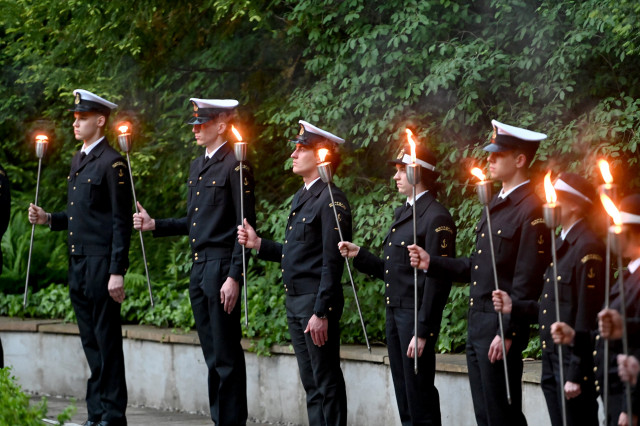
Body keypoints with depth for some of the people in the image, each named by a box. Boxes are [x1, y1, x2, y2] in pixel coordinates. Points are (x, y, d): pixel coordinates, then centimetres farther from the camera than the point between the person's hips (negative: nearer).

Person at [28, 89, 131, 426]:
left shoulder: (112, 163, -10)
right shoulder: (78, 161, 17)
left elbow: (121, 222, -13)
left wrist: (117, 272, -18)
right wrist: (48, 219, 6)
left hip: (102, 263, -9)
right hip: (78, 263, 9)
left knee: (107, 341, -4)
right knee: (91, 341, 11)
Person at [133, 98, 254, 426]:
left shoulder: (235, 167, -10)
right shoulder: (197, 167, 17)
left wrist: (234, 278, -18)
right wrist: (154, 225, 12)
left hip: (222, 269, -9)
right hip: (198, 269, 9)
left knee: (226, 355, -5)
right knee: (212, 354, 12)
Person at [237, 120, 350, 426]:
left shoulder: (330, 200, -14)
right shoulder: (300, 198, 16)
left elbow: (332, 262, -18)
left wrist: (321, 312, -21)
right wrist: (258, 244, 8)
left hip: (317, 302, -10)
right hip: (295, 302, 10)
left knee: (327, 383, -4)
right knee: (311, 384, 13)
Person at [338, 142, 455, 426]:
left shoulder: (436, 218, -13)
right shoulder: (402, 213, 16)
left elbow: (438, 279, -17)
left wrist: (423, 331, -20)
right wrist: (358, 254, 6)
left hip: (417, 315, -9)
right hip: (395, 312, 9)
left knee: (420, 397, -5)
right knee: (404, 400, 12)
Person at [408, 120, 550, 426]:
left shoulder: (532, 210, -13)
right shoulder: (495, 205, 17)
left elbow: (527, 280, -18)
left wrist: (507, 333, -21)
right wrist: (431, 263, 13)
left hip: (501, 328, -9)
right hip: (477, 325, 9)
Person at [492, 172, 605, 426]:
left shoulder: (588, 248, -15)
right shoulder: (562, 244, 16)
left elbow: (587, 314, -18)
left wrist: (576, 375, -20)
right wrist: (515, 308, 8)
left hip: (574, 363, -9)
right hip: (552, 362, 9)